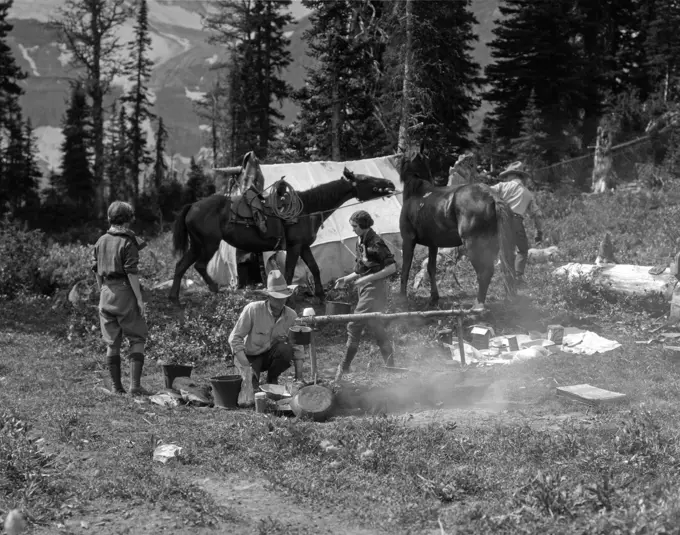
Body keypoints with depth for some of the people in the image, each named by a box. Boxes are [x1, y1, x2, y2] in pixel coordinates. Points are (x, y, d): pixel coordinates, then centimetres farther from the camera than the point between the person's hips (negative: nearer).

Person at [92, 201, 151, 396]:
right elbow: (131, 272, -14)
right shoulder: (128, 242, -10)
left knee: (112, 343, 10)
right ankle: (135, 384, -8)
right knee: (137, 339, 2)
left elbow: (97, 271, 11)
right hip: (125, 292, -6)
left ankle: (116, 386, 13)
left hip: (106, 293, 6)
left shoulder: (100, 242, 8)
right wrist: (139, 299, -12)